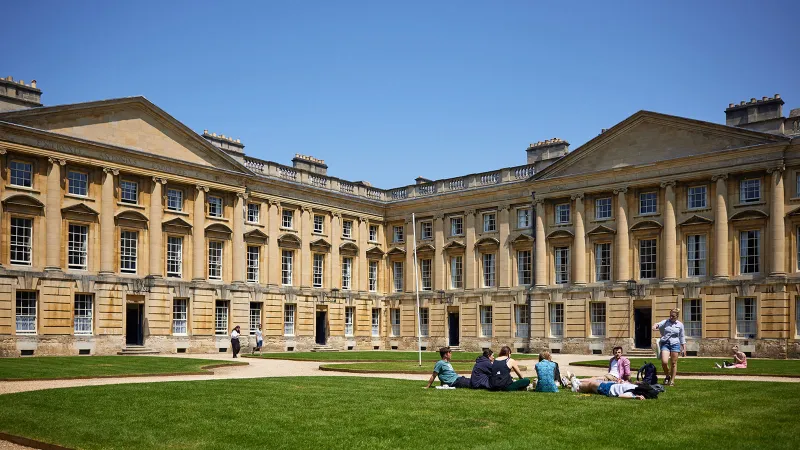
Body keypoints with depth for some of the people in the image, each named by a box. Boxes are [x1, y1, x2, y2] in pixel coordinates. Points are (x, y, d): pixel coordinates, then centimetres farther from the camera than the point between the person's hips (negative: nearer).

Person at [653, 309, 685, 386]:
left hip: (675, 344, 1)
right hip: (665, 343, -1)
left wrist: (684, 348, 10)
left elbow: (682, 337, 13)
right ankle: (667, 376, 13)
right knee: (664, 362, -14)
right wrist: (655, 325, -40)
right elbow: (659, 324, -15)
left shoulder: (680, 325, 8)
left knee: (673, 363, 3)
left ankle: (672, 380, 15)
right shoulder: (665, 322, 5)